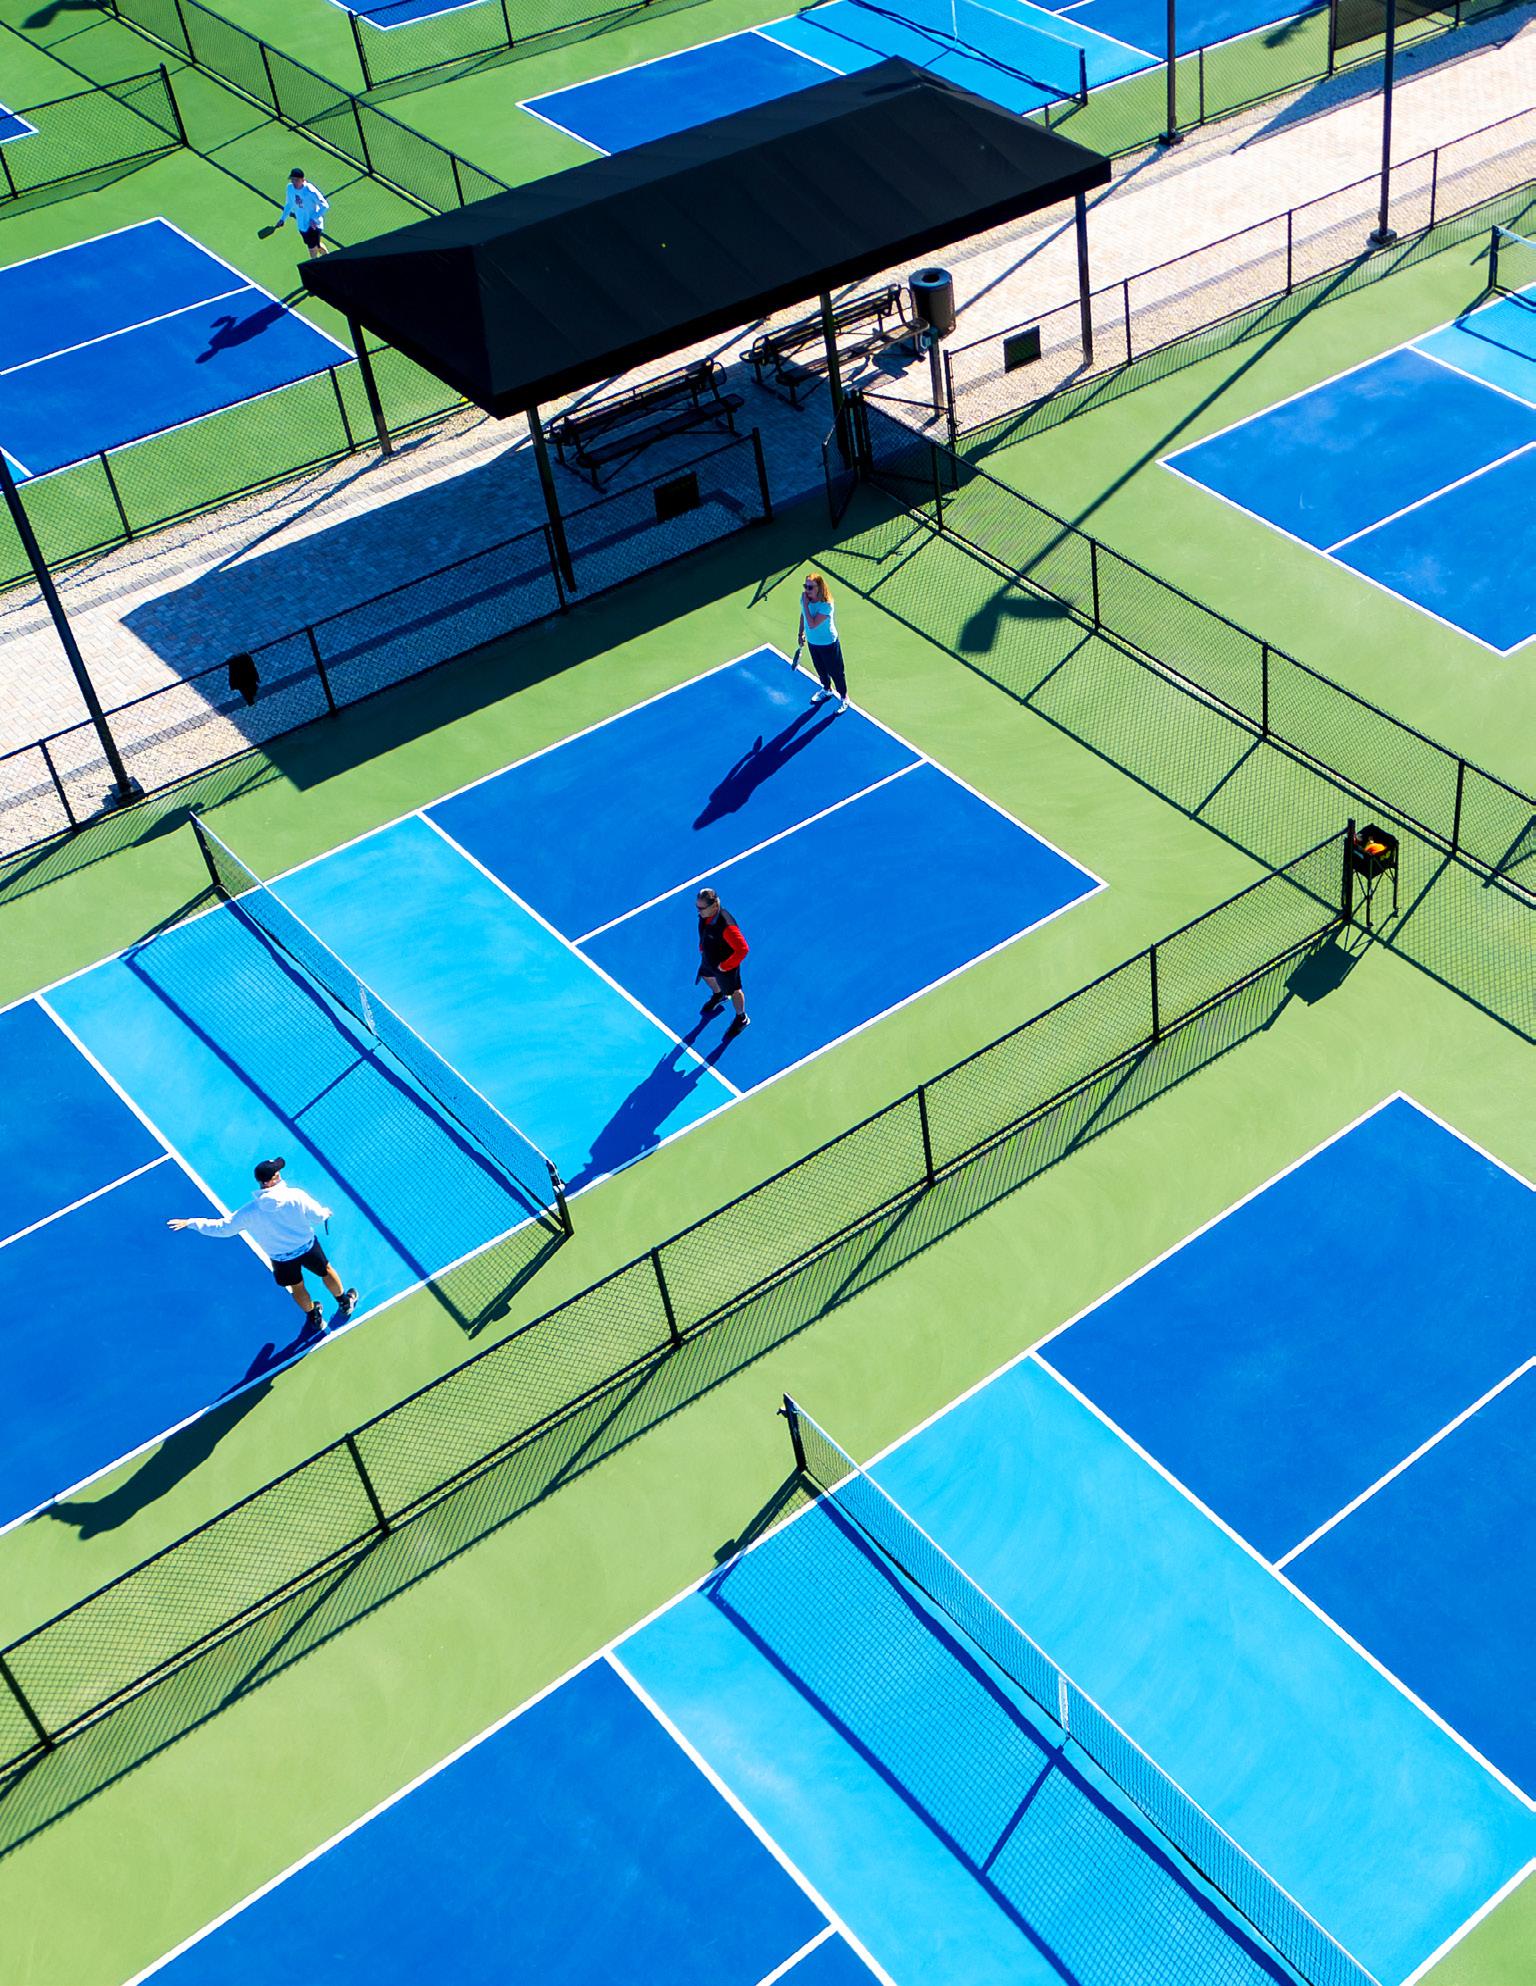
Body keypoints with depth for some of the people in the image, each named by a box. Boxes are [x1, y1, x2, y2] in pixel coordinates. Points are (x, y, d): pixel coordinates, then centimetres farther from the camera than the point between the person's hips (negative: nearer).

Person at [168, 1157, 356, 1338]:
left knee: (297, 1287, 27)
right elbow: (317, 1215, -18)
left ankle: (314, 1319, 49)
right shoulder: (296, 1196, -31)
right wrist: (326, 1213, 8)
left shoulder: (249, 1212, -26)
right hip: (307, 1246, -1)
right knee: (326, 1271, 28)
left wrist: (190, 1223, -7)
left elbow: (222, 1228, -18)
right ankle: (345, 1303, 51)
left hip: (281, 1258, 1)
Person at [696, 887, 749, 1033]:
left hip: (724, 966, -7)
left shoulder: (726, 926, -44)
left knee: (733, 991, 18)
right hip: (708, 959, 8)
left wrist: (725, 966, -27)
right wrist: (702, 947, 6)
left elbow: (743, 949, -39)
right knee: (707, 977, 35)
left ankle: (741, 1019, 45)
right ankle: (718, 996, 68)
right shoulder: (705, 914, -20)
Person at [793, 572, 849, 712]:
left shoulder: (826, 605, -34)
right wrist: (801, 634, 16)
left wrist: (806, 605, -36)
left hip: (828, 644, -7)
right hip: (812, 642, 7)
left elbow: (812, 624, -38)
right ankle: (827, 689, 54)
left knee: (835, 672, 10)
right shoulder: (804, 598, -13)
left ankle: (843, 698, 32)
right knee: (820, 669, 28)